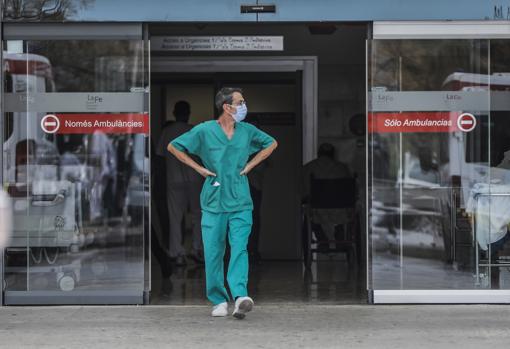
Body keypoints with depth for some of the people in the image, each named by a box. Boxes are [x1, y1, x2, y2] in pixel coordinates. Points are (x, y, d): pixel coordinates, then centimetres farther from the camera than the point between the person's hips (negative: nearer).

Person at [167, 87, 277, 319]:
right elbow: (173, 147, 5)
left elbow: (271, 143, 23)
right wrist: (198, 168, 1)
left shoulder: (247, 131, 6)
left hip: (240, 202, 1)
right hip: (213, 202, -1)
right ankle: (219, 300, 13)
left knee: (239, 248, -14)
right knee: (213, 252, 2)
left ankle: (240, 296, -25)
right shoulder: (204, 131, -3)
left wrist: (251, 164, 11)